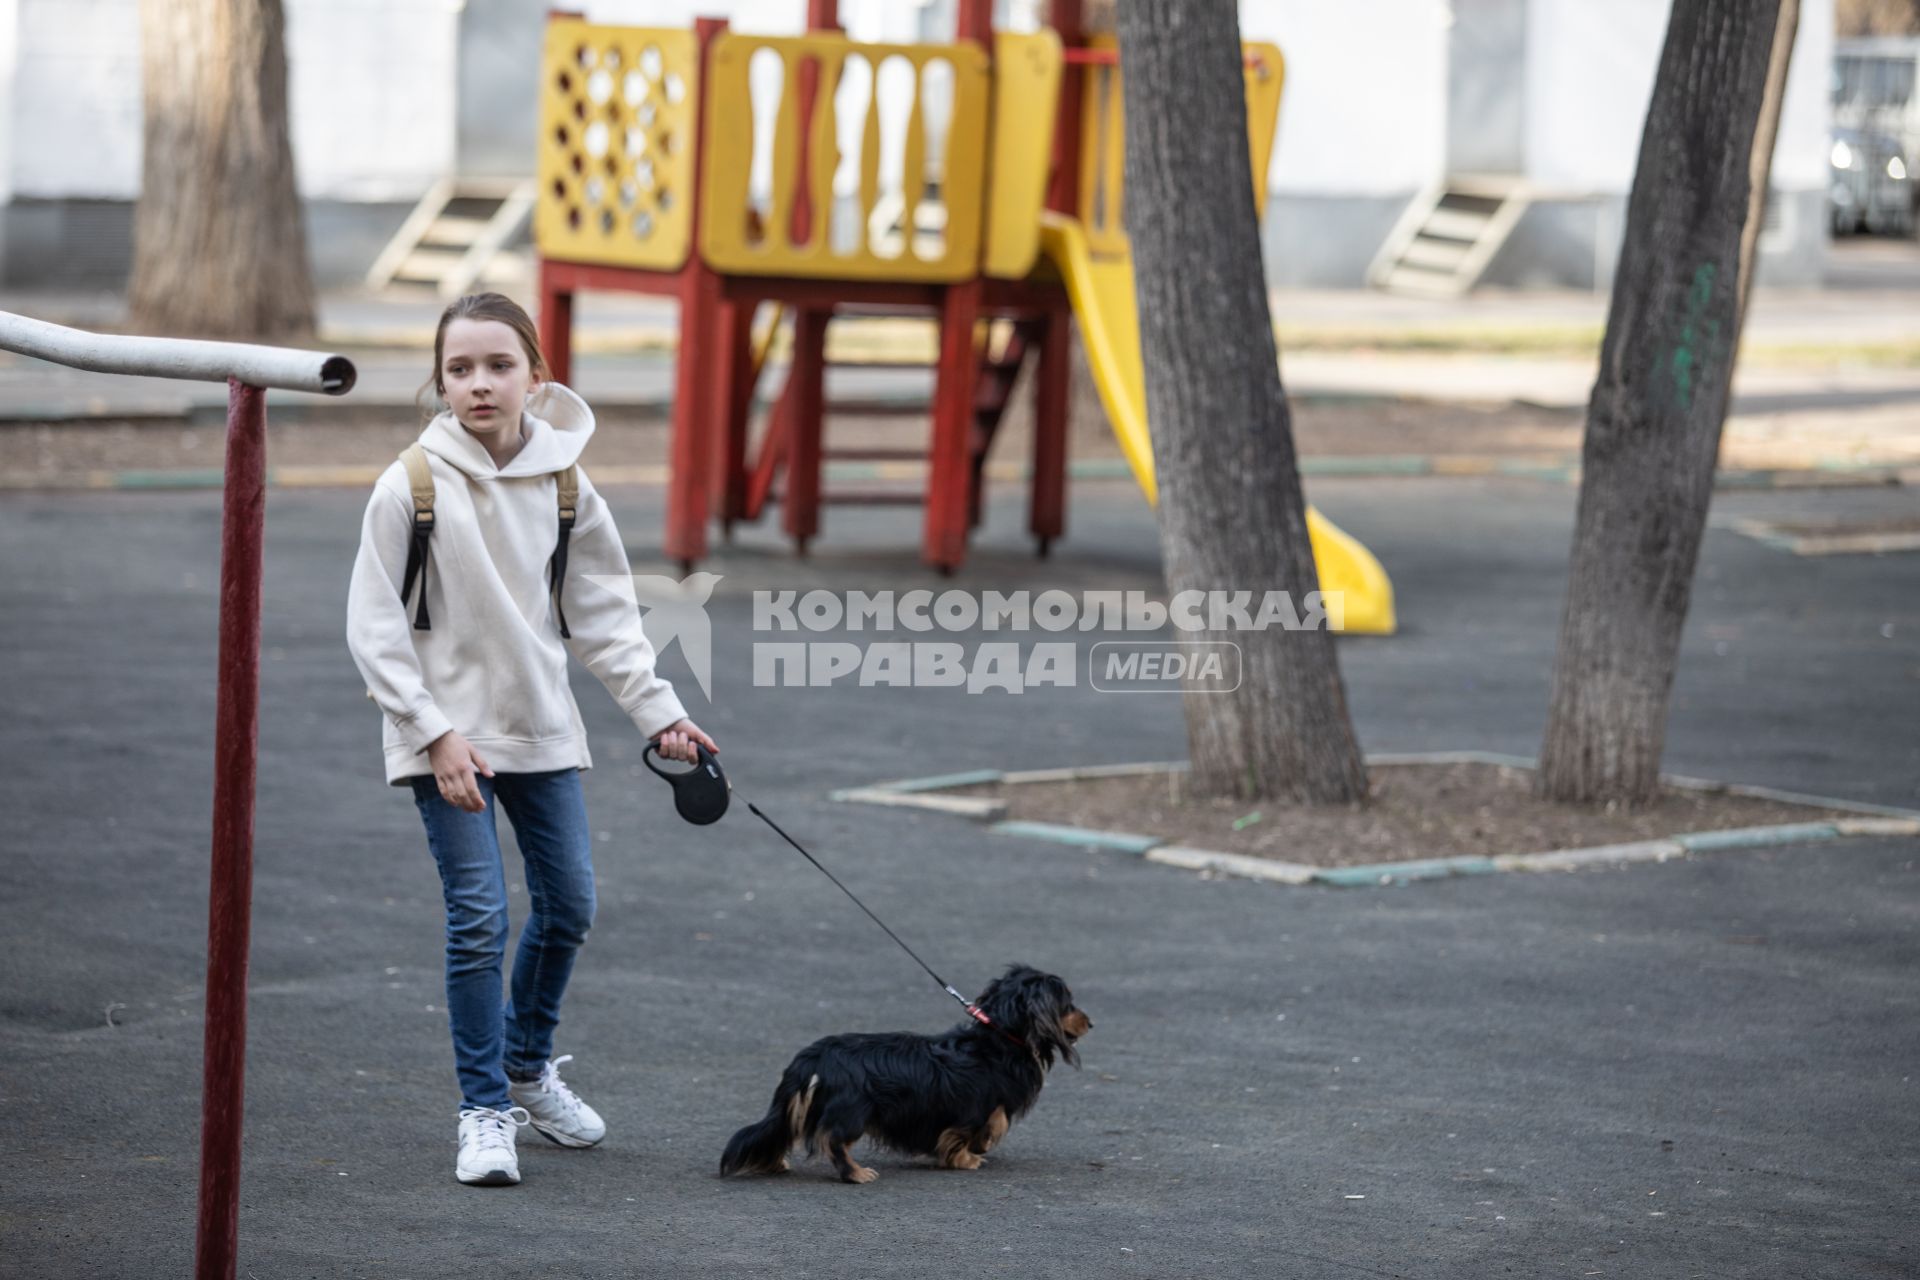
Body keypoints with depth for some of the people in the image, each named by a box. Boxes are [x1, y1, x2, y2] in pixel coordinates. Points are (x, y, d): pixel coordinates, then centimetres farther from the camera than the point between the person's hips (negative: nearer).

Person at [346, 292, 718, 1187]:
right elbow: (377, 629, -9)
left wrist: (659, 713, 0)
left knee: (569, 904, 11)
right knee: (479, 919, -9)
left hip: (542, 727, 5)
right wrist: (437, 735, -15)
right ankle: (485, 1112, 3)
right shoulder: (412, 486, -11)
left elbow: (602, 616, 8)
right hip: (447, 734, -4)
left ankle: (527, 1067, 34)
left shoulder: (564, 487, 0)